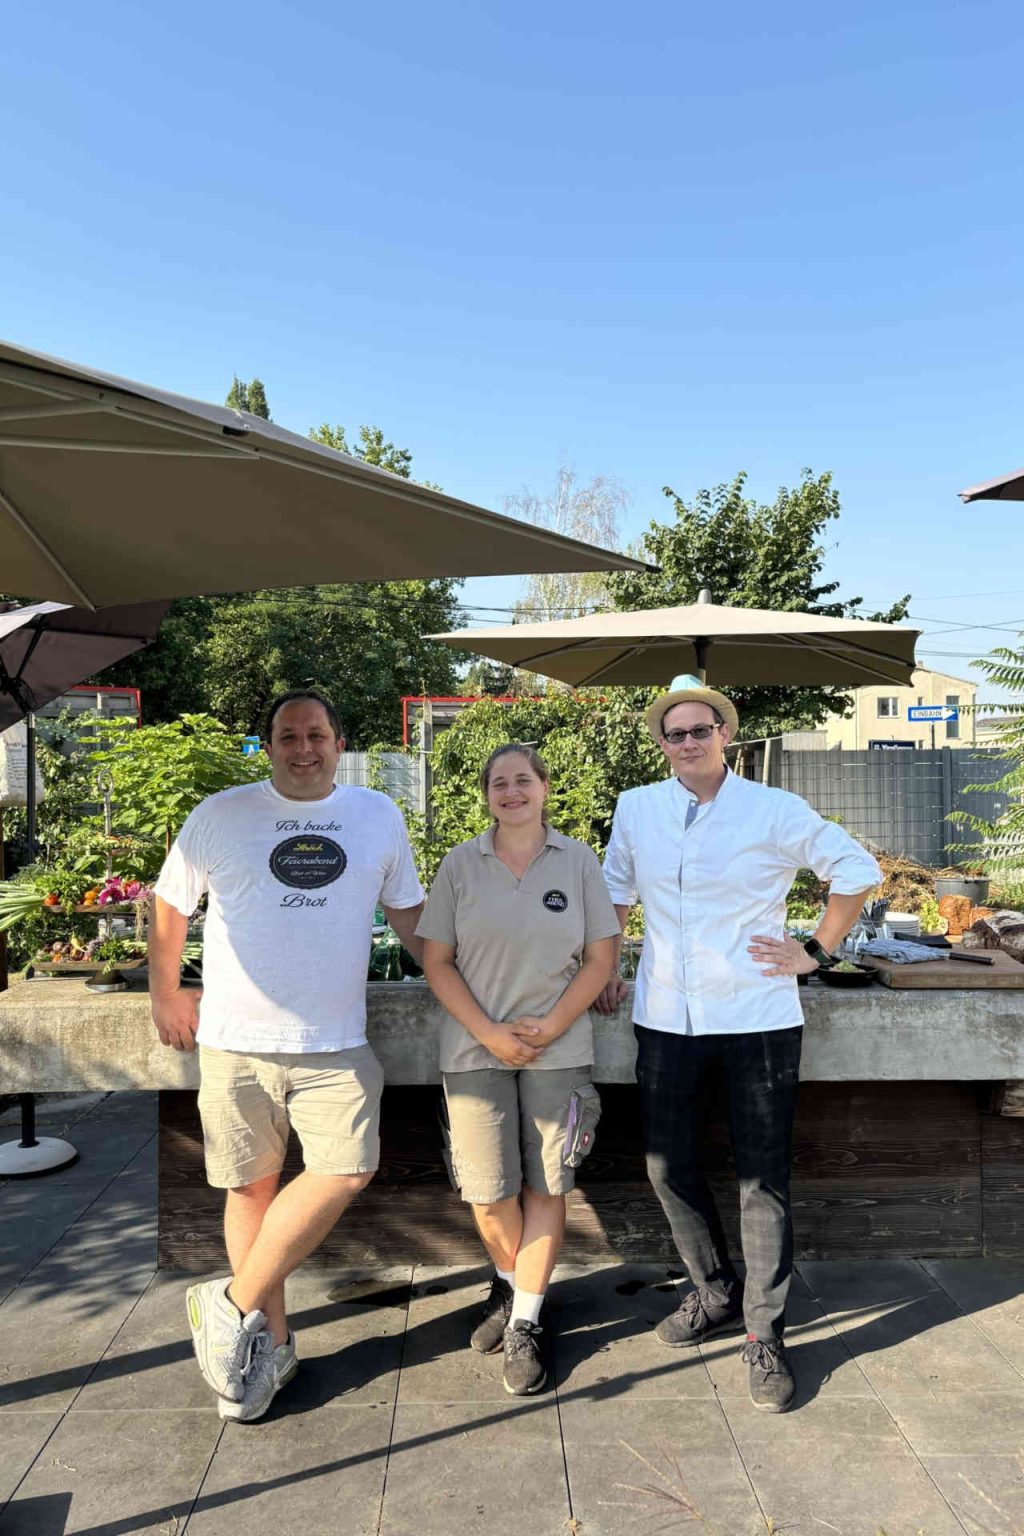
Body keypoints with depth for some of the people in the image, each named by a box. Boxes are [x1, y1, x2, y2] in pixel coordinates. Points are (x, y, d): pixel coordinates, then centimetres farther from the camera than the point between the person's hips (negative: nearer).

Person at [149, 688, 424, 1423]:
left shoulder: (379, 814, 5)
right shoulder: (221, 815, -1)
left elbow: (407, 909, 15)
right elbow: (169, 904, 9)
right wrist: (165, 995, 11)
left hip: (337, 1042, 2)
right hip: (236, 1039, -1)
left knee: (346, 1171, -10)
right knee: (253, 1185, 8)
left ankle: (234, 1306, 8)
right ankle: (272, 1341, 27)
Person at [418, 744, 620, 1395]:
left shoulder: (578, 861, 1)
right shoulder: (461, 865, 1)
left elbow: (600, 957, 2)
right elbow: (437, 961, 1)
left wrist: (549, 1027, -8)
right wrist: (489, 1034, -9)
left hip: (558, 1049, 0)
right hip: (476, 1049, 0)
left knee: (545, 1185, 4)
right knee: (489, 1190, 4)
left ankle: (525, 1323, 21)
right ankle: (511, 1282, 34)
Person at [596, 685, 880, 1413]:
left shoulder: (775, 812, -7)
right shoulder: (637, 809, 2)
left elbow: (858, 870, 2)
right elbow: (615, 891, 16)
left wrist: (817, 952, -1)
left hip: (758, 1020, -3)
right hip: (667, 1021, 4)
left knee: (764, 1179, 5)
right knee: (670, 1168, 12)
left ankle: (765, 1333, 23)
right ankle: (716, 1295, 36)